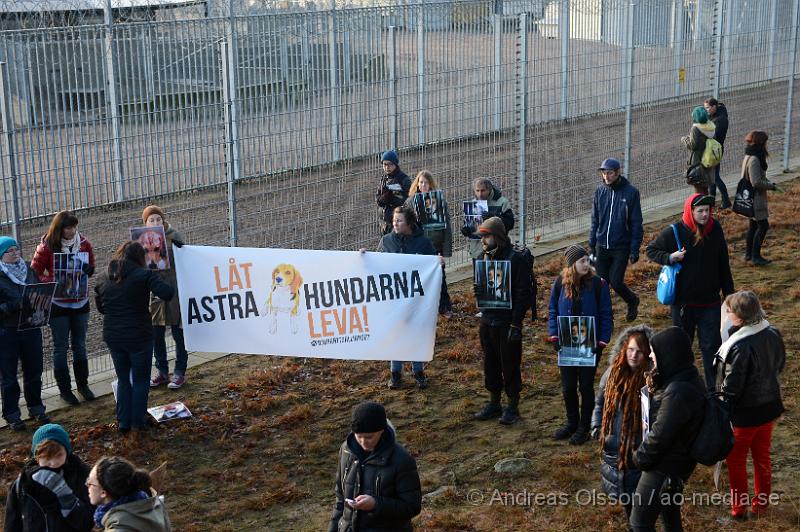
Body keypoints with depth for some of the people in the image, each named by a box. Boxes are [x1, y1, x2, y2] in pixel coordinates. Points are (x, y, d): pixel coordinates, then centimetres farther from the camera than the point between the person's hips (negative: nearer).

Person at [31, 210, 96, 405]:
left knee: (80, 345, 15)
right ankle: (64, 389, 16)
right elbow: (35, 274, -9)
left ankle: (83, 384, 28)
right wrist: (54, 282, -25)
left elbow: (91, 267, 10)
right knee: (61, 347, 6)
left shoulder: (84, 243, -2)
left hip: (80, 302, 4)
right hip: (58, 304, -4)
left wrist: (88, 269, -14)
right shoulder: (46, 247, -13)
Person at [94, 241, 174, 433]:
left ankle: (124, 422, 20)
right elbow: (167, 294, -23)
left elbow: (100, 307, 15)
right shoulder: (144, 275, -13)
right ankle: (138, 422, 16)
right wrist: (157, 280, -4)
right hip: (139, 337, -4)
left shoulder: (103, 279, 5)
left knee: (123, 380, 19)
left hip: (113, 337, 5)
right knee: (141, 380, 12)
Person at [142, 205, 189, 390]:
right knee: (156, 335, 10)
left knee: (178, 333, 3)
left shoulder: (173, 236, -5)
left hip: (174, 291, -4)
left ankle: (180, 373, 14)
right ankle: (162, 372, 25)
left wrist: (180, 249, -21)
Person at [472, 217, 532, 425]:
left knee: (510, 365, 4)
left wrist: (516, 324, -17)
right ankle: (494, 403, 29)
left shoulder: (515, 260, -15)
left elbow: (523, 295, -15)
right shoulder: (484, 257, 7)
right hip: (487, 321, 7)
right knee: (491, 364, 15)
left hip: (507, 324, -7)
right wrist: (478, 291, -4)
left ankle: (513, 407, 16)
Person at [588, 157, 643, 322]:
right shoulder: (600, 191, 2)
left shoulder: (630, 192, -9)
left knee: (615, 282, -6)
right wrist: (591, 244, 9)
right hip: (602, 246, 4)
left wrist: (635, 249, -9)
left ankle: (632, 301, 23)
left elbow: (636, 224, -6)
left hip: (621, 247, -4)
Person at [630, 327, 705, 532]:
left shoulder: (678, 391, -30)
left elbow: (659, 436, -25)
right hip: (678, 463, 10)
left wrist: (639, 458, -11)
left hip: (663, 468, -10)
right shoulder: (690, 379, 2)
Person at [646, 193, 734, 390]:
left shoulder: (715, 229, -3)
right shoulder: (674, 232, -11)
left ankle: (715, 387, 8)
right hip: (683, 301, -1)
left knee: (712, 345, -1)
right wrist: (669, 257, -19)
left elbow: (723, 263, 7)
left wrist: (729, 292, 11)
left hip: (710, 301, 1)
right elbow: (651, 250, 1)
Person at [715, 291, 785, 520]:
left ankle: (738, 508, 24)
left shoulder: (740, 346, -30)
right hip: (770, 406, 7)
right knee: (762, 456, 22)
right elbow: (779, 365, 8)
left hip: (744, 414, -7)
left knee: (736, 460, 13)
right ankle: (761, 503, 36)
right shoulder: (773, 334, -9)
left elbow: (731, 387, -23)